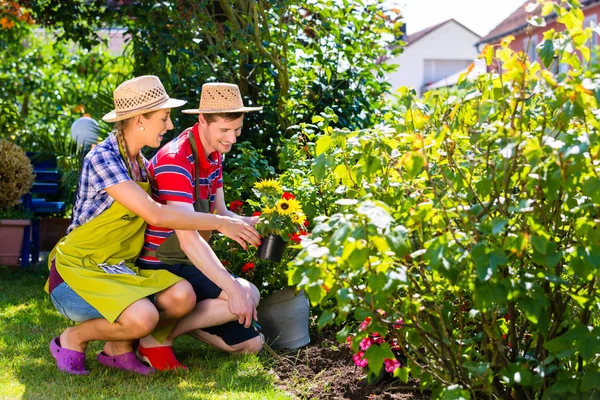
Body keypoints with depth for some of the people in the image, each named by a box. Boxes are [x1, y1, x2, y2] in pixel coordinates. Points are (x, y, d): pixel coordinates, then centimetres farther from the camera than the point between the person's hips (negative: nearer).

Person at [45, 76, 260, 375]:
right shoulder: (103, 157, -19)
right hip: (76, 271, -7)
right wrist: (219, 222, -20)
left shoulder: (139, 162, 9)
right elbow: (155, 215, -26)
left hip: (118, 270, 7)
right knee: (142, 317, -32)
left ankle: (119, 347, 5)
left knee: (182, 295, -19)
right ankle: (73, 339, -3)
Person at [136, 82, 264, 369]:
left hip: (190, 264, 9)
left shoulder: (214, 156, 7)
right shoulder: (175, 161, -24)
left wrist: (249, 223, -12)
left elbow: (219, 214, 11)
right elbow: (188, 239, -32)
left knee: (251, 344, 5)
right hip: (163, 267, -9)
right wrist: (234, 287, -37)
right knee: (249, 295, -26)